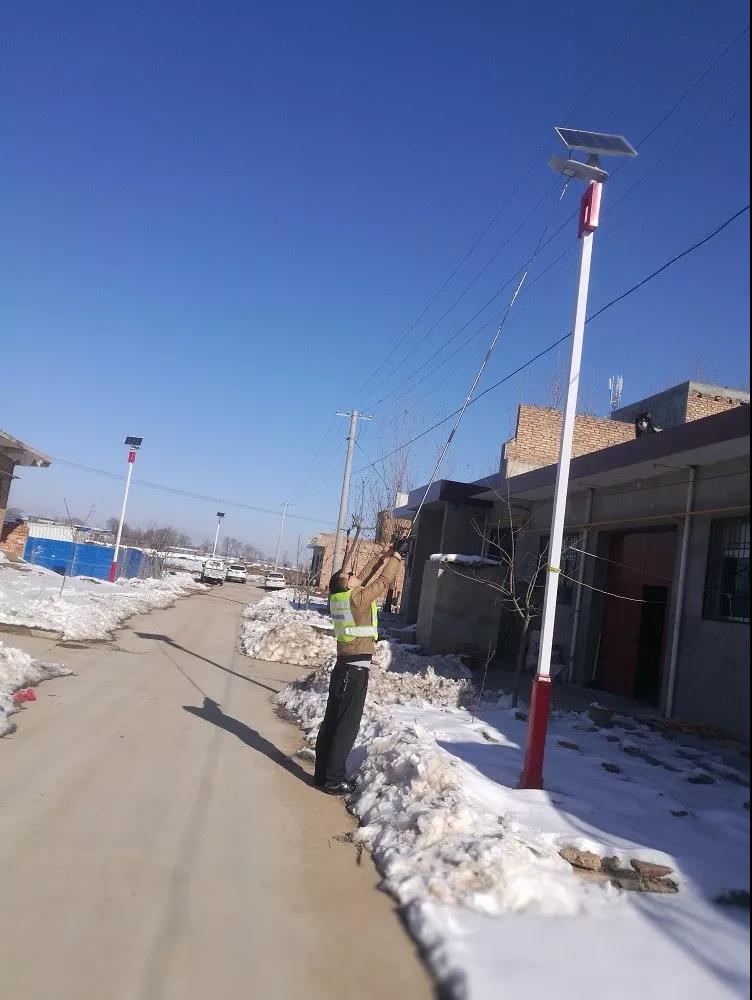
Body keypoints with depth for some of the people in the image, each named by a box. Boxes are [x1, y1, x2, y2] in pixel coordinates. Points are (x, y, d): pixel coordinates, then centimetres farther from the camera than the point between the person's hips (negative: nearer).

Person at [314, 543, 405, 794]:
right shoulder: (357, 599, -16)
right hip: (356, 670, -9)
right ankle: (334, 779, 0)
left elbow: (366, 576, 18)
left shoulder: (339, 598, 6)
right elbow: (384, 581, -9)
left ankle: (323, 773, 20)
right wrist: (395, 558, 5)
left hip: (343, 668, 9)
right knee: (347, 726, -4)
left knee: (332, 721, 12)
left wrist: (382, 556, 21)